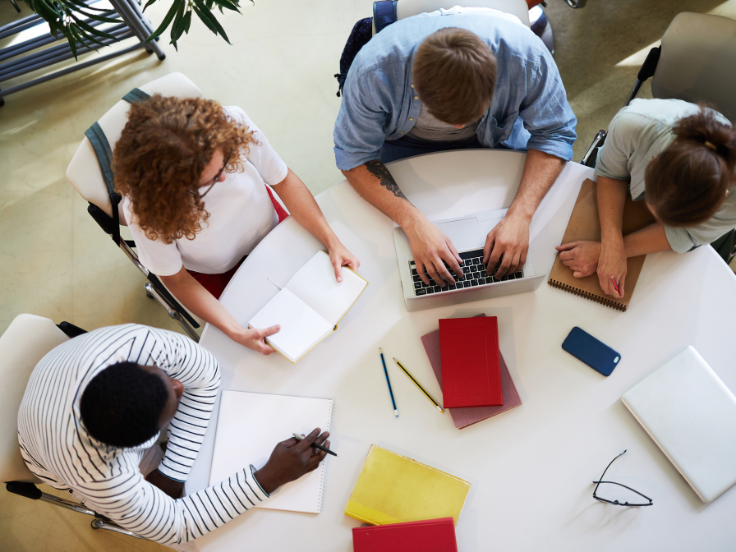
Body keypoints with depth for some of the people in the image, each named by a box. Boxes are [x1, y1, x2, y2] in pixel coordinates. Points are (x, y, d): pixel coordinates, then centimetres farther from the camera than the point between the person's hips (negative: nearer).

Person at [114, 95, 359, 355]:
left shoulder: (232, 123, -32)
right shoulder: (143, 208, -35)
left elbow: (283, 180, -17)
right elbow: (175, 278, -20)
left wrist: (333, 242, -24)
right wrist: (235, 332, -31)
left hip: (271, 229, 3)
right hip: (218, 273, -2)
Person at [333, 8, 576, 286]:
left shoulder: (527, 55, -35)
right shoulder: (375, 68, -39)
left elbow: (554, 133, -22)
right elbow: (354, 155, -28)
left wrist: (520, 214, -37)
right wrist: (413, 221, -42)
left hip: (496, 136, 2)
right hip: (406, 142, -1)